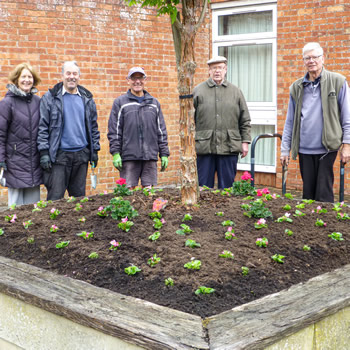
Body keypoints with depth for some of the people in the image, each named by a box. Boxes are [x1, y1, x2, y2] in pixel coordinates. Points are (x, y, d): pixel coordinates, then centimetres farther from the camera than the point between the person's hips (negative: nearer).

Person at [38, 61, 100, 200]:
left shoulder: (87, 99, 11)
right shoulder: (50, 98, 0)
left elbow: (93, 127, 15)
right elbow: (42, 126, -3)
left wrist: (95, 150, 10)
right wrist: (44, 152, -9)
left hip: (81, 155, 4)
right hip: (59, 155, -4)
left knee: (79, 196, 11)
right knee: (55, 198, -3)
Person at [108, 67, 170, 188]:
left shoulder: (154, 103, 16)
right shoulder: (120, 102, 6)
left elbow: (161, 130, 16)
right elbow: (114, 130, 2)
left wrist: (164, 154, 10)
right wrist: (115, 153, -7)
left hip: (150, 156, 3)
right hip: (129, 157, -3)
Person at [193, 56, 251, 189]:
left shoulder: (236, 92, 12)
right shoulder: (198, 91, 7)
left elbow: (245, 120, 13)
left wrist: (245, 141, 5)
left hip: (229, 148, 1)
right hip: (204, 147, -1)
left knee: (227, 186, 6)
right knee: (203, 186, 2)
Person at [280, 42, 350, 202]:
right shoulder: (296, 87, 10)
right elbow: (290, 122, 11)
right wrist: (285, 149, 7)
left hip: (327, 148, -3)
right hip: (304, 149, 3)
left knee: (324, 195, -3)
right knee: (308, 193, 10)